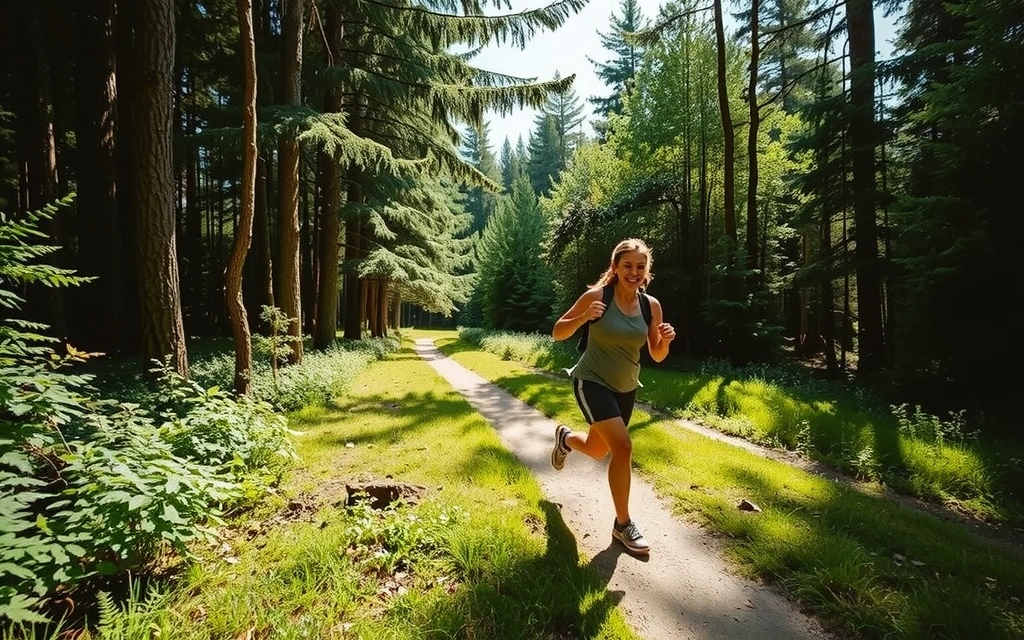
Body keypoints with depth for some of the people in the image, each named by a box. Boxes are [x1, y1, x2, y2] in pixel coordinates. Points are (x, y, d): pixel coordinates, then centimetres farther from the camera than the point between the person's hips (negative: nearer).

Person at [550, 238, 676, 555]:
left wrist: (665, 340, -19)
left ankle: (565, 437, 55)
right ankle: (623, 525, 0)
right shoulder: (597, 296, -18)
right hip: (592, 382, -5)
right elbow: (557, 333, -12)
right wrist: (584, 317, -30)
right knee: (622, 447, -20)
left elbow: (657, 355, 3)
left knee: (598, 450, 19)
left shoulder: (651, 305, -5)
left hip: (625, 388, 6)